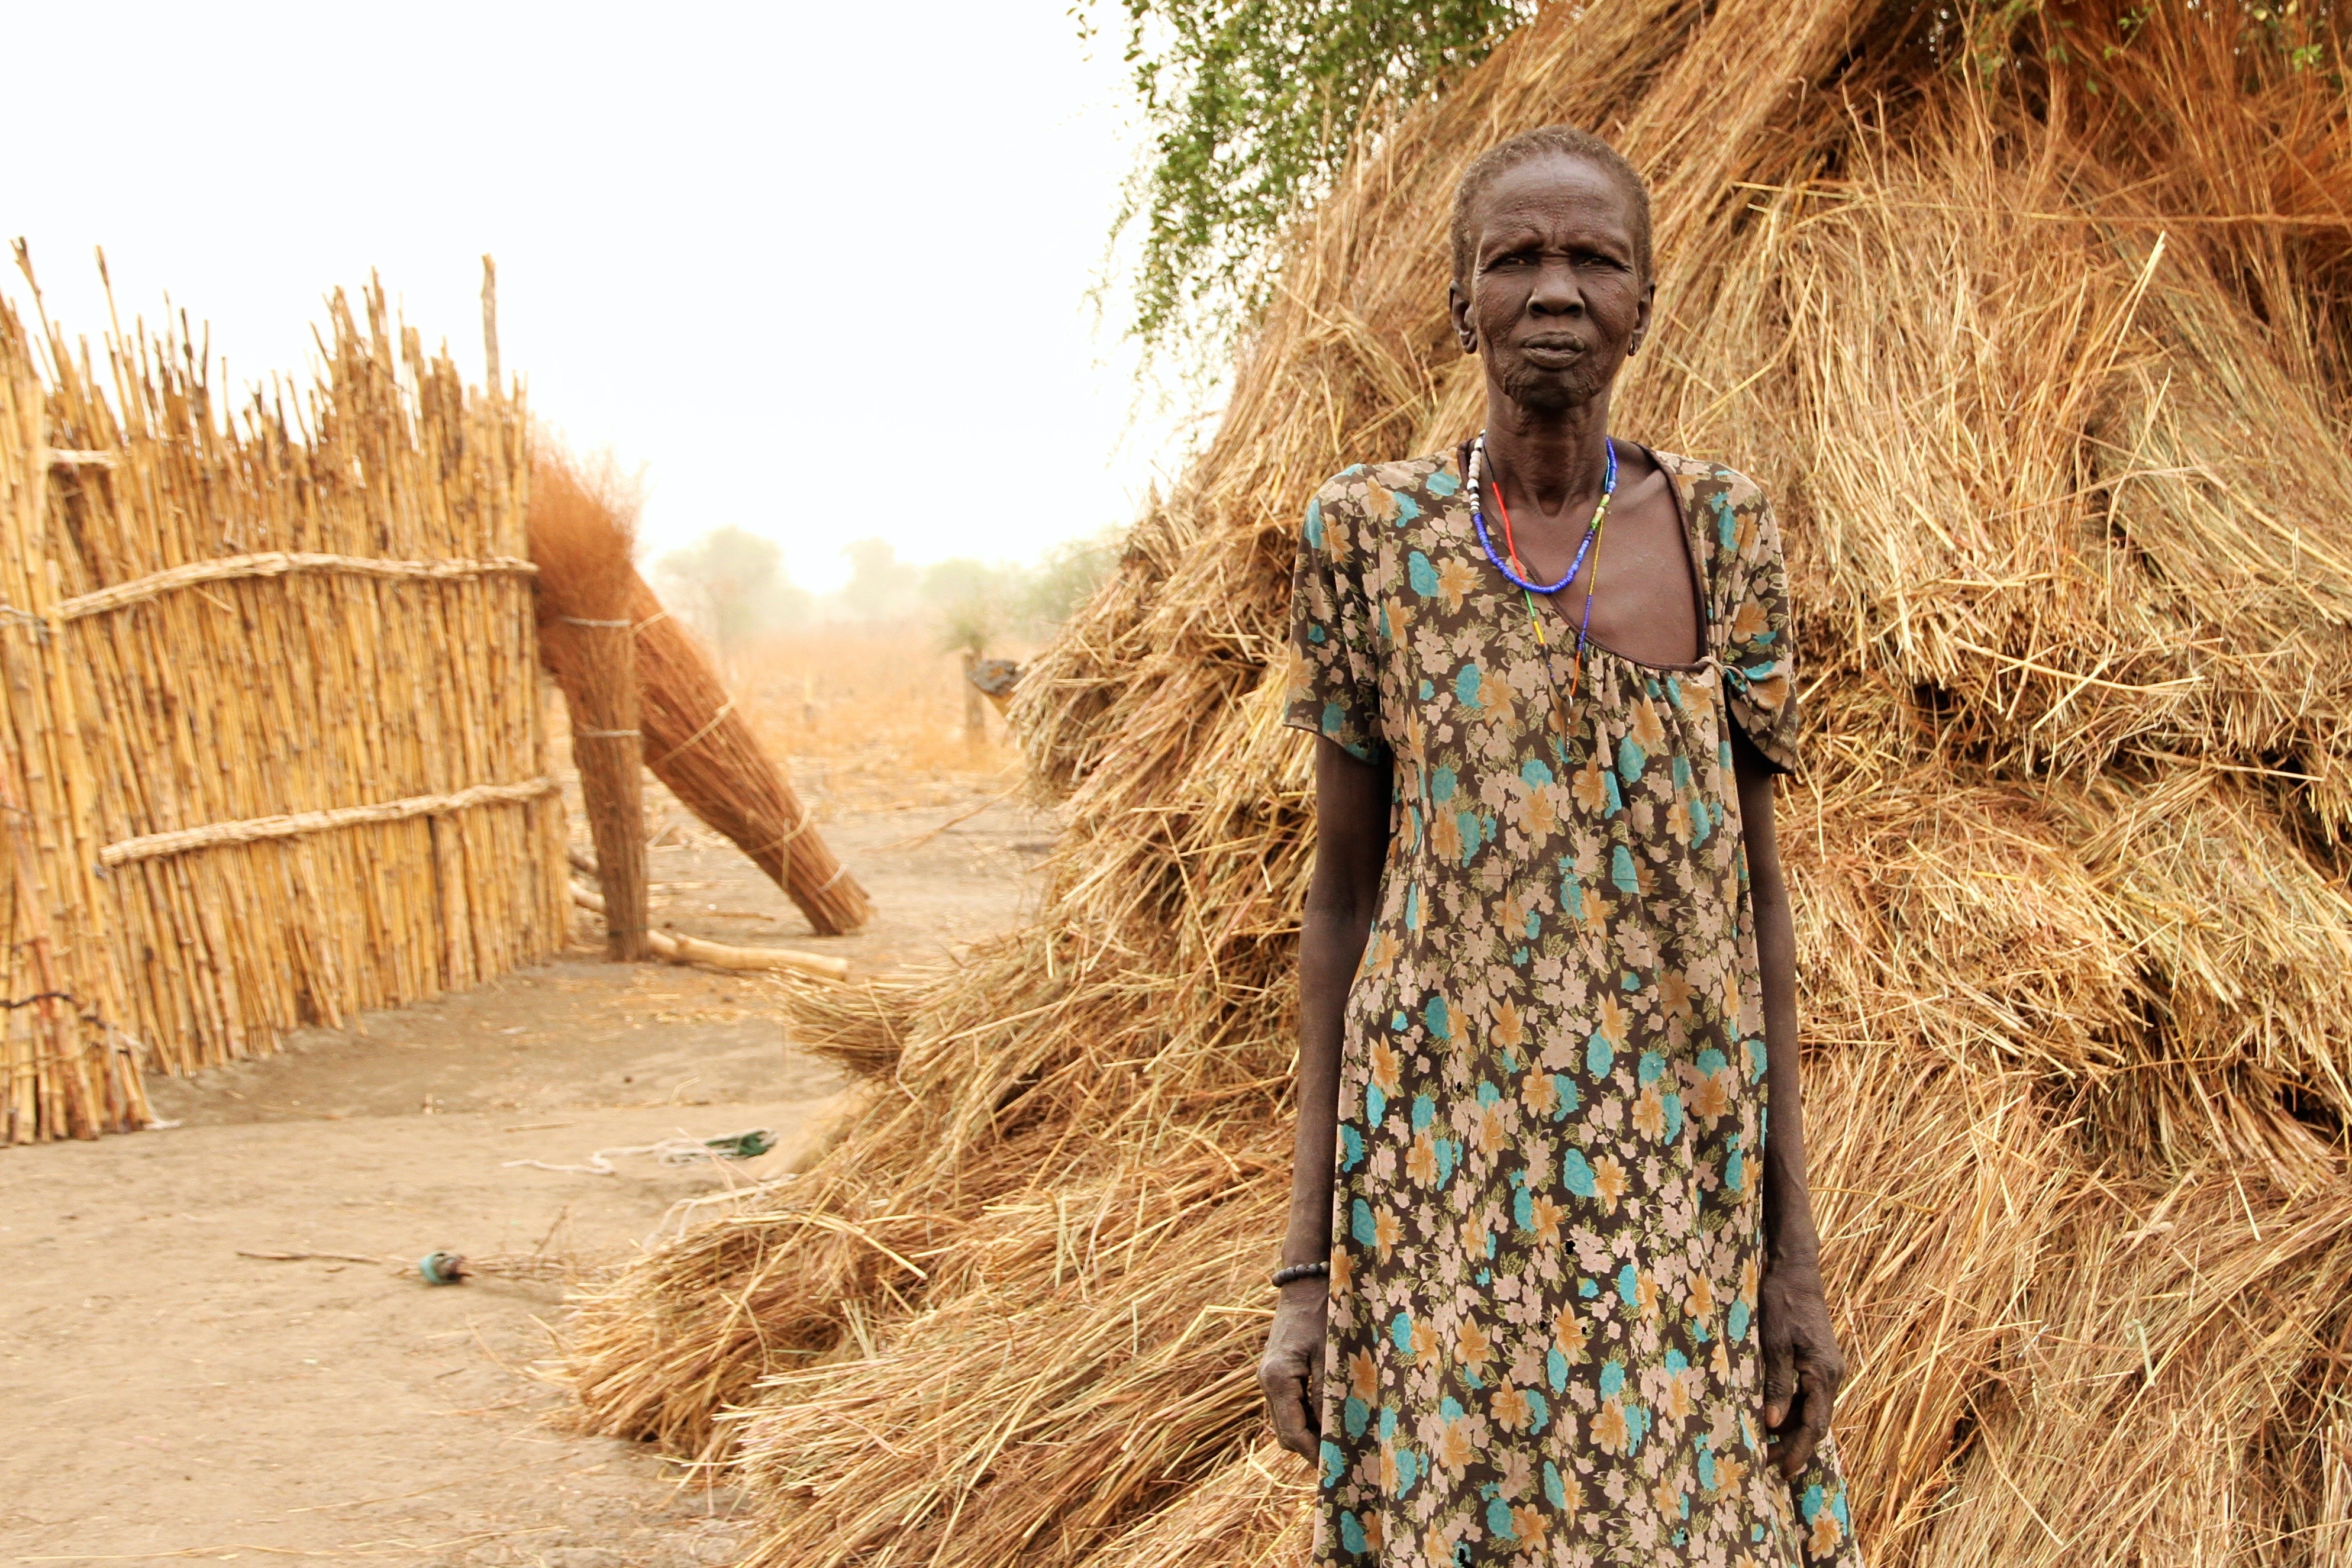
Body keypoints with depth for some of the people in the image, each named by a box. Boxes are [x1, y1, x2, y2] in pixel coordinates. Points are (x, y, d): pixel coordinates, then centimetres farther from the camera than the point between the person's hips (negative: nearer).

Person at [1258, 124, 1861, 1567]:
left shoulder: (1726, 532, 0)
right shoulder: (1369, 538, -3)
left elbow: (1754, 879, 3)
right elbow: (1343, 886, 1)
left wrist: (1799, 1250, 0)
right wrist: (1305, 1270, -2)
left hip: (1676, 1176, 1)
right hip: (1440, 1171, -1)